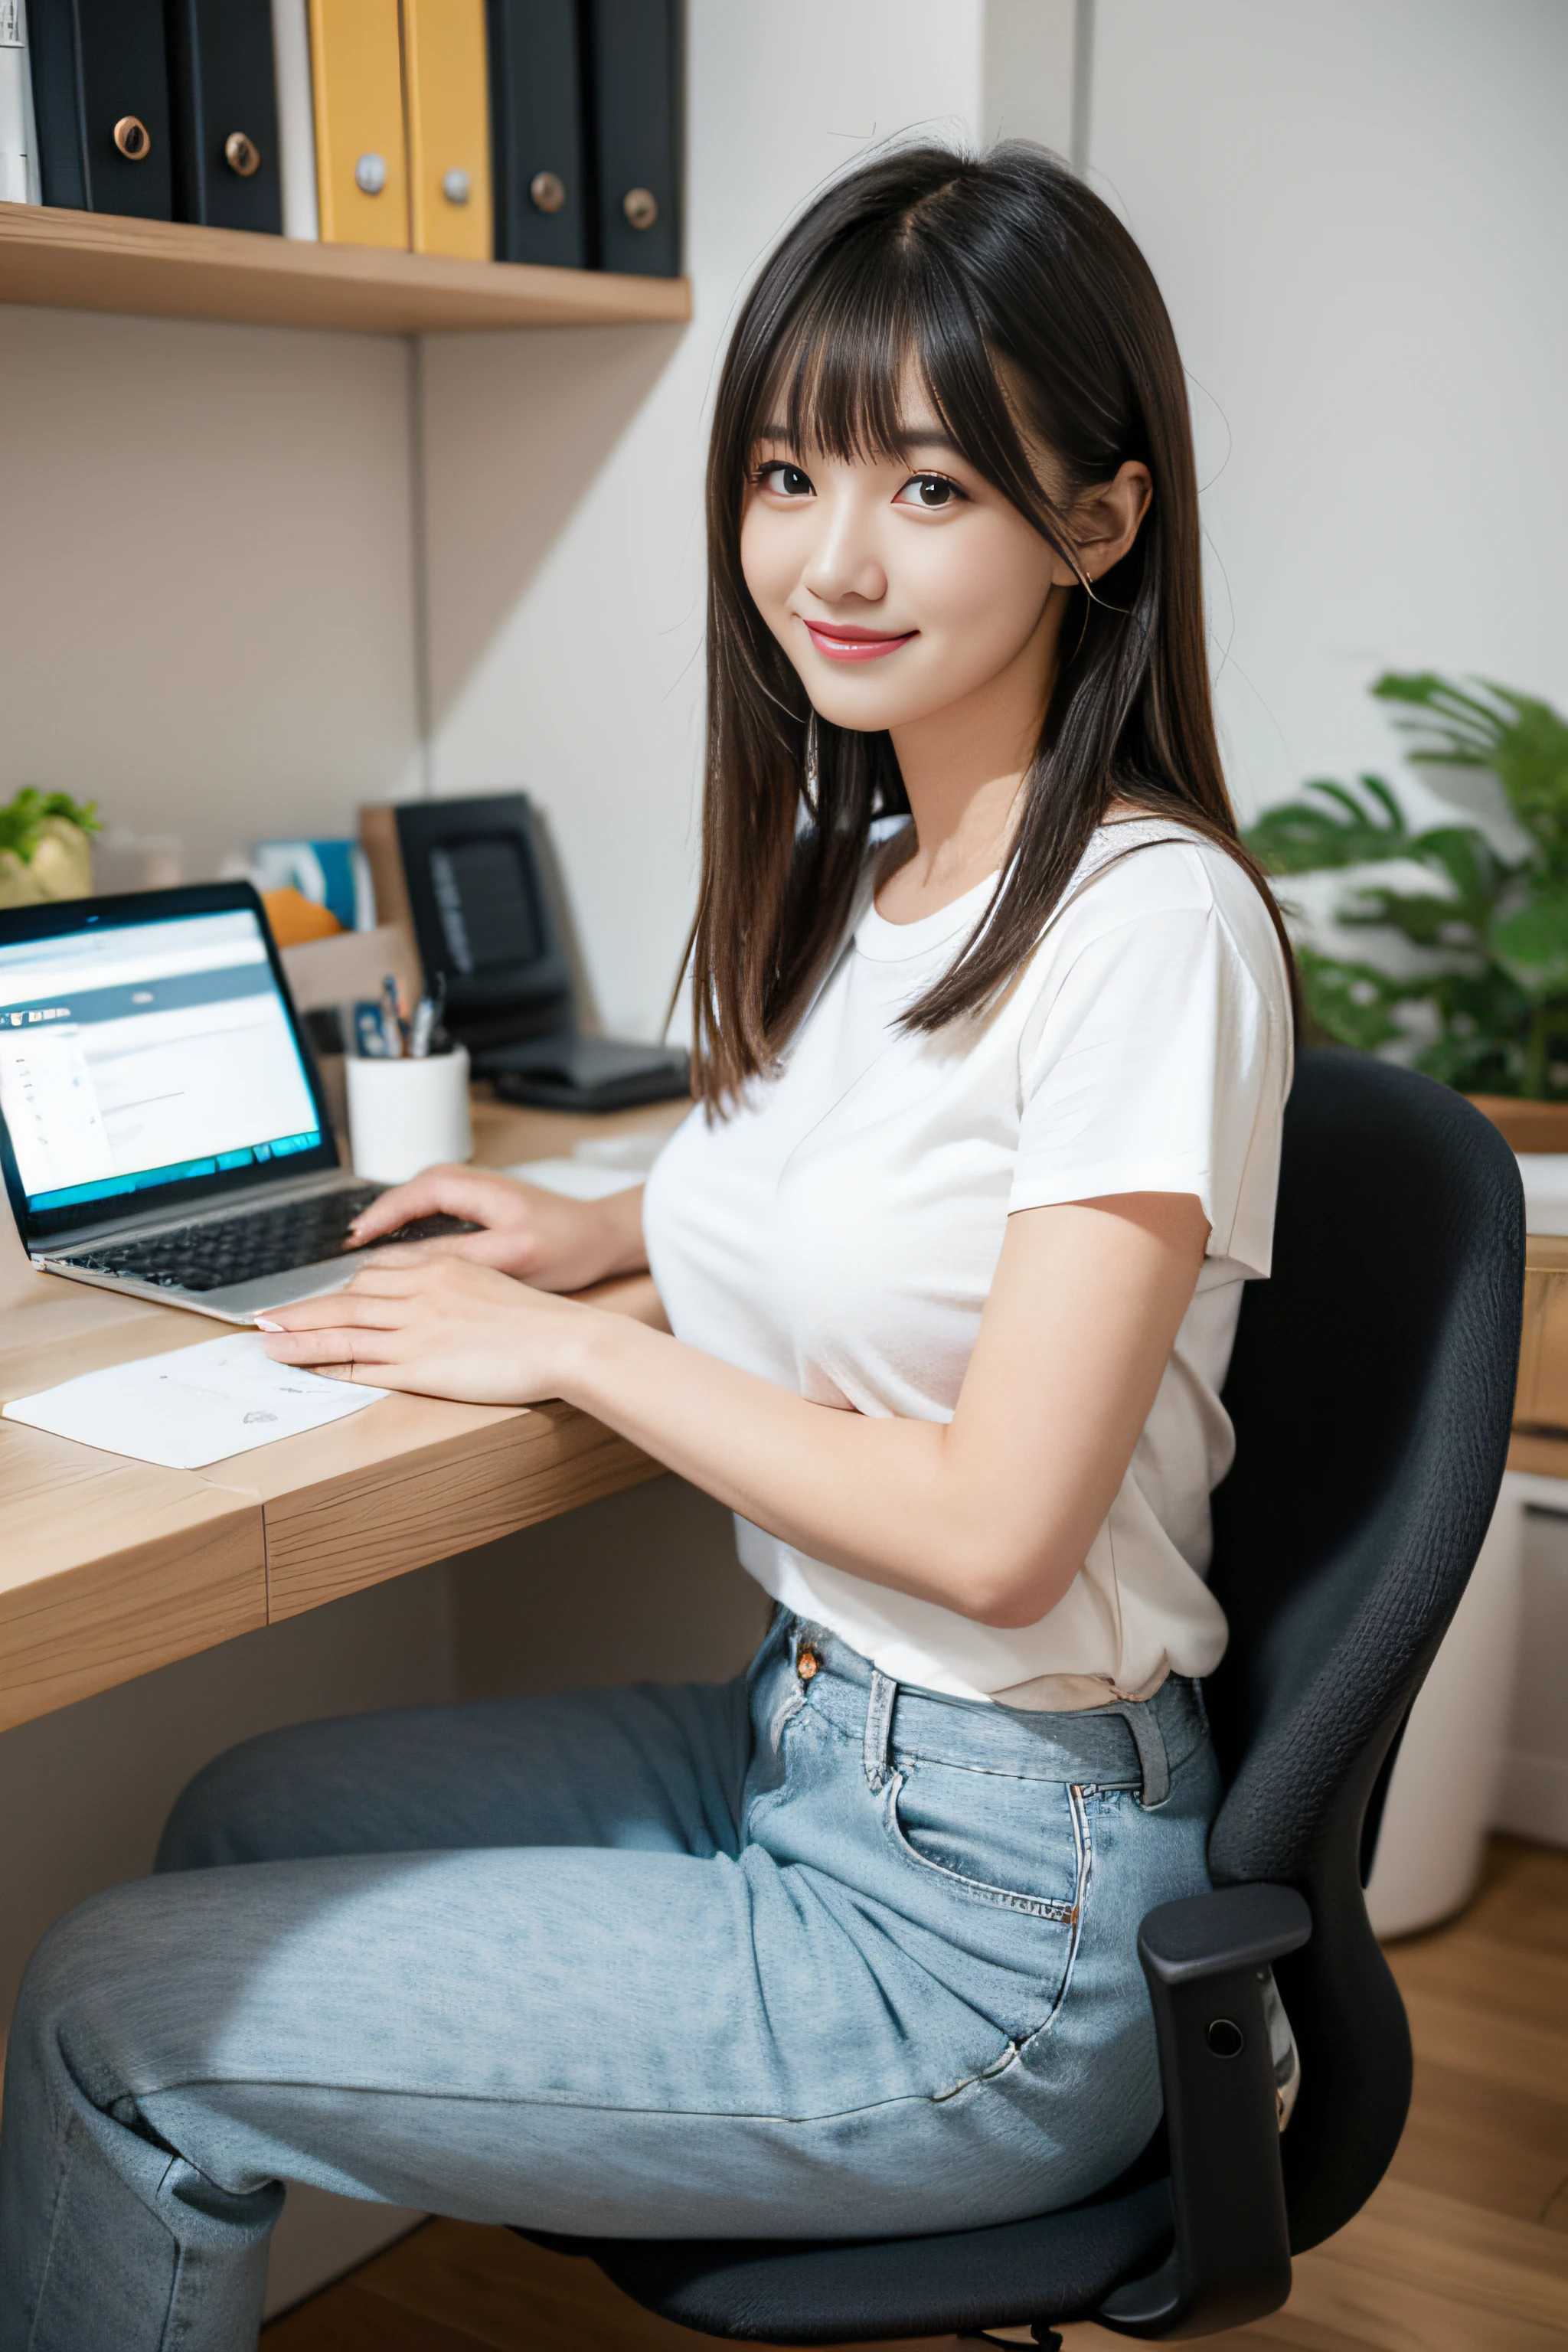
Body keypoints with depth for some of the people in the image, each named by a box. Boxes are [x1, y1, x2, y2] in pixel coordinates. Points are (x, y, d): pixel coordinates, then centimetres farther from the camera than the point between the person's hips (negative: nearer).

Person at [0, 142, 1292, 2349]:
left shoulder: (1149, 925, -22)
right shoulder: (860, 866, 5)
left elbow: (995, 1529, -23)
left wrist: (579, 1344, -14)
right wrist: (615, 1232, 6)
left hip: (987, 1917, -8)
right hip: (803, 1737, 8)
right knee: (241, 1821, 18)